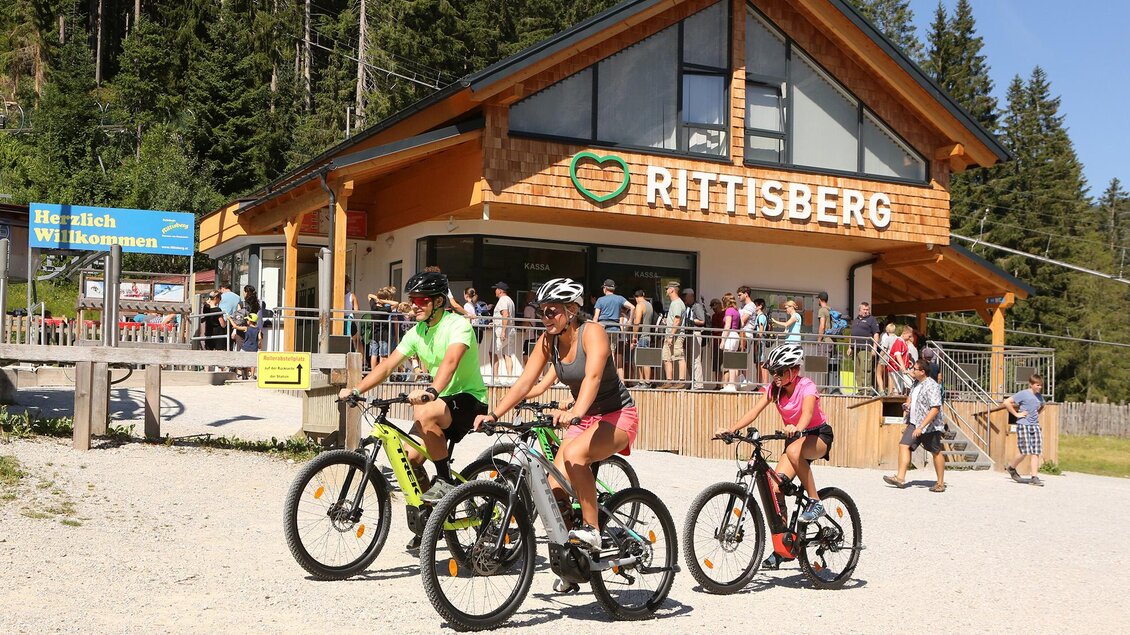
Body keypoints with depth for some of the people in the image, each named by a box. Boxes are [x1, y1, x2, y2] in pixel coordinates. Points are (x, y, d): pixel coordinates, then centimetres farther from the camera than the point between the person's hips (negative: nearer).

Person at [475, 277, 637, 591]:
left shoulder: (592, 332, -21)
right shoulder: (548, 341, -2)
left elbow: (593, 376, -38)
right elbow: (524, 383, -8)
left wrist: (575, 412, -55)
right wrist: (493, 414, -21)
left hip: (617, 415, -7)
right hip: (583, 418, 7)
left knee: (574, 454, -35)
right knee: (555, 491, -6)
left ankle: (592, 530, -22)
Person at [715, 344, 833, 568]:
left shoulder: (806, 386, -21)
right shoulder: (774, 388, -5)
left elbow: (807, 412, -40)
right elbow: (754, 412, -17)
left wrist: (797, 428, -61)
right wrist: (731, 429, -32)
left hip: (819, 435, -6)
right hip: (794, 437, 6)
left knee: (794, 451, -41)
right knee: (775, 487, -10)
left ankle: (815, 502, -24)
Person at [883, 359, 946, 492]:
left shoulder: (932, 386, -18)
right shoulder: (916, 384, 10)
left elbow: (935, 409, -25)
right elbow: (911, 396, 30)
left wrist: (921, 427, -28)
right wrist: (907, 403, 5)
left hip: (929, 426, -8)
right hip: (914, 423, 8)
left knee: (937, 452, 6)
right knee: (904, 445, -7)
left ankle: (941, 483, 17)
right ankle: (900, 478, -11)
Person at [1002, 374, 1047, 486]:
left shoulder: (1039, 396, 13)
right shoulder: (1023, 394, -8)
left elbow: (1042, 406, 36)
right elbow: (1006, 402, -13)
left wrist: (1037, 414, 17)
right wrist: (1016, 414, -12)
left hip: (1035, 426, 6)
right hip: (1023, 425, -6)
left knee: (1036, 453, -2)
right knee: (1024, 452, -8)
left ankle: (1034, 477, -1)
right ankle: (1012, 468, 17)